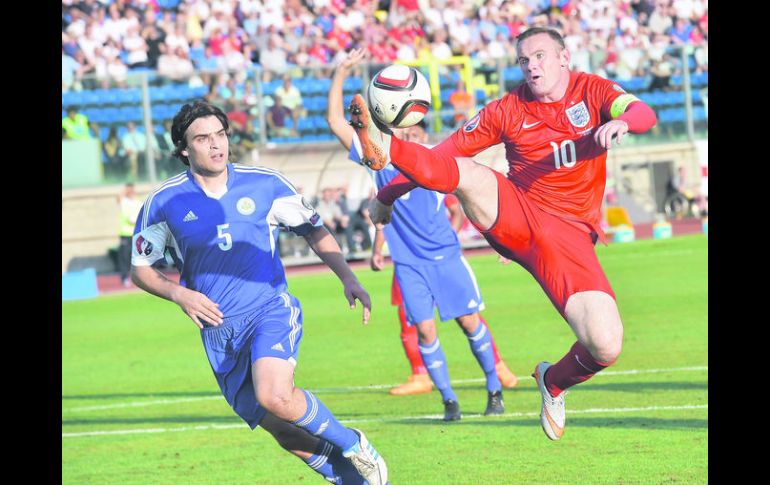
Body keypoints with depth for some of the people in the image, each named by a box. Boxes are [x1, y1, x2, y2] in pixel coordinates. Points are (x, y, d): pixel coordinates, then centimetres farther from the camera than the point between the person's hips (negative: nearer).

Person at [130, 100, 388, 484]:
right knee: (285, 432, -2)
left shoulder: (265, 184, 0)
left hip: (270, 310, -2)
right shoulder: (164, 203, 0)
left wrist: (348, 280, -1)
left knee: (274, 397, -30)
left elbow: (315, 232, 11)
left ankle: (354, 446, -8)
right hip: (218, 329, 2)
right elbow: (140, 268, 10)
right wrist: (178, 294, -8)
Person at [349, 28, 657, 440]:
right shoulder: (508, 110, 6)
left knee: (606, 348, -15)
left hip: (569, 236, 0)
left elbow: (644, 115, -12)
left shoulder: (590, 90, 5)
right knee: (466, 172, -31)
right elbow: (445, 153, 8)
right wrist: (388, 195, 4)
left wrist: (621, 122, -37)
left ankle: (555, 383, 17)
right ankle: (385, 149, -51)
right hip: (514, 217, 0)